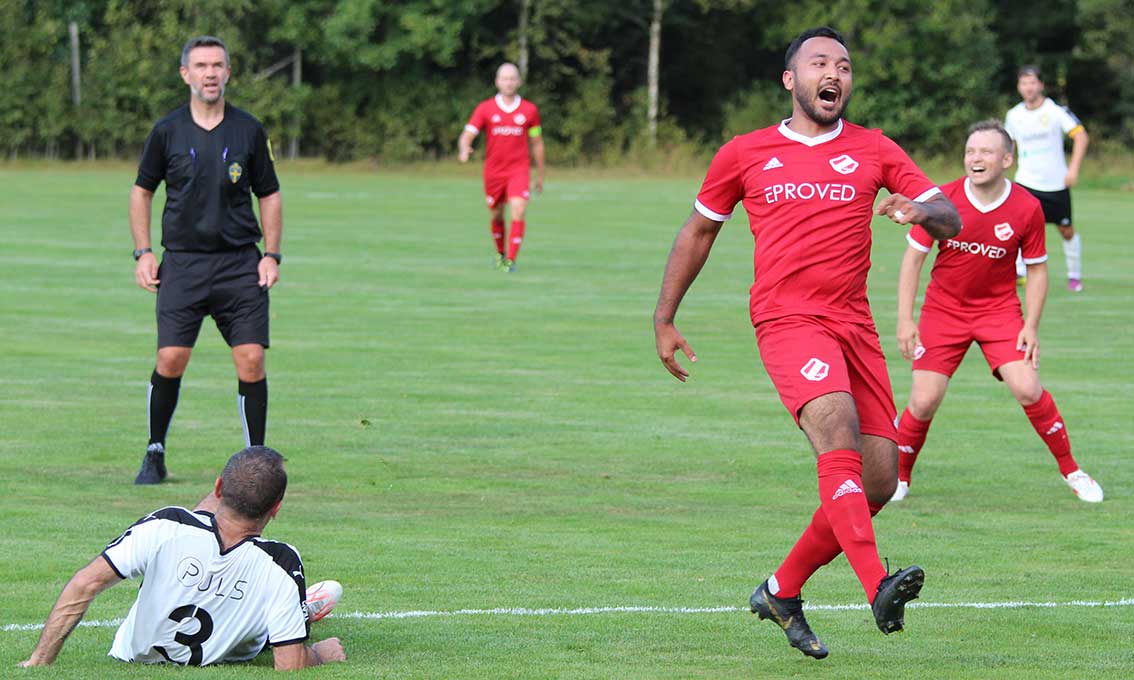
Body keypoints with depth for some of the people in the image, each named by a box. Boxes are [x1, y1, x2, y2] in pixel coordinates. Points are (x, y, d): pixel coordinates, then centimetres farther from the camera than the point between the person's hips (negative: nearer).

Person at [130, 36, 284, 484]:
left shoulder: (249, 131, 4)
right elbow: (142, 191, 13)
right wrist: (143, 253, 4)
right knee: (170, 359, -9)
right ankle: (155, 454, 9)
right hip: (182, 262, -1)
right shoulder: (167, 132, 3)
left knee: (251, 359, -8)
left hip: (240, 262, 1)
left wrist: (271, 254, 4)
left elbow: (269, 194, 13)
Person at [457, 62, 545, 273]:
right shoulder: (485, 109, 0)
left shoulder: (529, 110, 2)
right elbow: (467, 136, -6)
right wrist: (464, 150, -30)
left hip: (519, 171, -1)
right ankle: (500, 253, 37)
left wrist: (540, 175, 15)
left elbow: (537, 143, 12)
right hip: (493, 172, 1)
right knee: (496, 216, 12)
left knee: (518, 212, -19)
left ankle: (511, 260, -18)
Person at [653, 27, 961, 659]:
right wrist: (664, 320, 18)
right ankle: (878, 586, -44)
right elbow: (698, 232, 21)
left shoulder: (874, 151, 13)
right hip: (787, 319, -4)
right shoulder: (745, 155, 10)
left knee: (879, 480, -2)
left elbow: (951, 220, 7)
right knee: (839, 434, -29)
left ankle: (783, 591, 18)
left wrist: (920, 211, -17)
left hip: (854, 323, 4)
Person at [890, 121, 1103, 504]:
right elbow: (913, 257, -4)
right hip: (944, 310, 0)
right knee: (925, 401, -9)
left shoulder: (1027, 208, -10)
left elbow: (1037, 270, 2)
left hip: (999, 309, 0)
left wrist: (1031, 326, -6)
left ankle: (1071, 471, 4)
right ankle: (899, 477, 15)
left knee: (1027, 389, -15)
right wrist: (905, 320, -8)